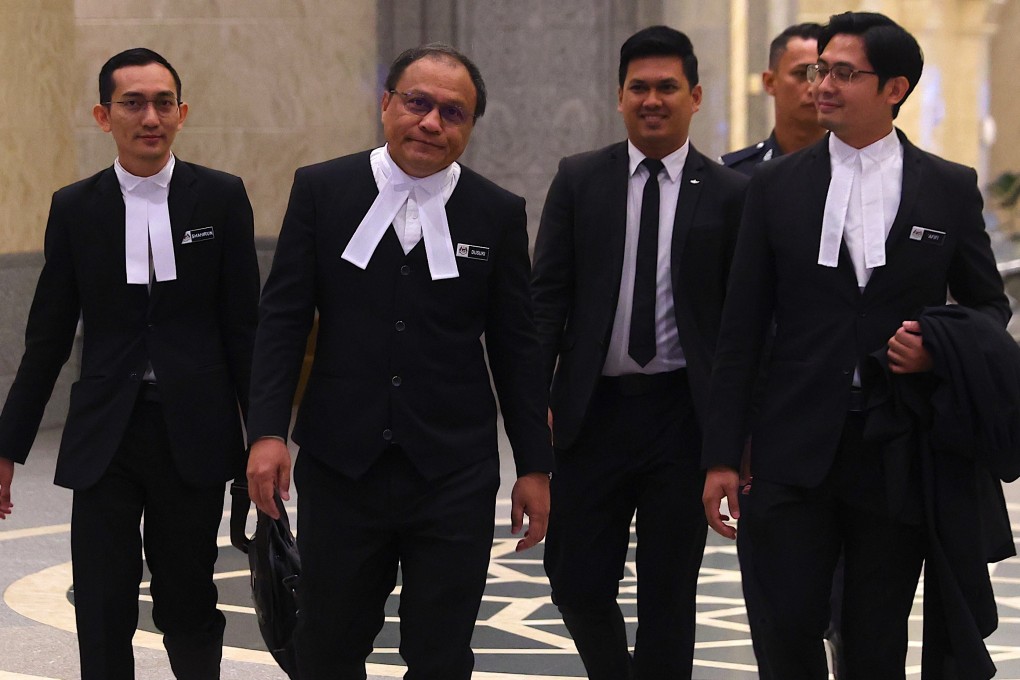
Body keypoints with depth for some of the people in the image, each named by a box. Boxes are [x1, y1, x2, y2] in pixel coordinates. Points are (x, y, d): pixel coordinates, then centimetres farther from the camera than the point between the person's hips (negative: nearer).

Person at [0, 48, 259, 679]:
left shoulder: (221, 197, 1)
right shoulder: (75, 208, 4)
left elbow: (244, 325, 2)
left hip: (193, 437, -1)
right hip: (104, 438, 1)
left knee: (189, 607, 8)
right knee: (102, 622, 1)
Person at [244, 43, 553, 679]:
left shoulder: (498, 214, 3)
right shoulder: (322, 190, 2)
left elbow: (516, 347, 6)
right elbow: (283, 318, 1)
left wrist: (535, 466, 5)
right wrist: (268, 432, -8)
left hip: (454, 475, 0)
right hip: (341, 467, 0)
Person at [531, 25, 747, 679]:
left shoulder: (729, 194, 1)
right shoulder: (579, 180, 5)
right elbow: (549, 294, 3)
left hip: (684, 412, -1)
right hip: (594, 406, 1)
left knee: (668, 594, 5)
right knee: (578, 581, 3)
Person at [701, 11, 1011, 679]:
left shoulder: (951, 188, 4)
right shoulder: (777, 185, 4)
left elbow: (990, 305, 13)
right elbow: (741, 327, 4)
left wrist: (940, 351, -11)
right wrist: (723, 454, 0)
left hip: (899, 454, 0)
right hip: (797, 450, 0)